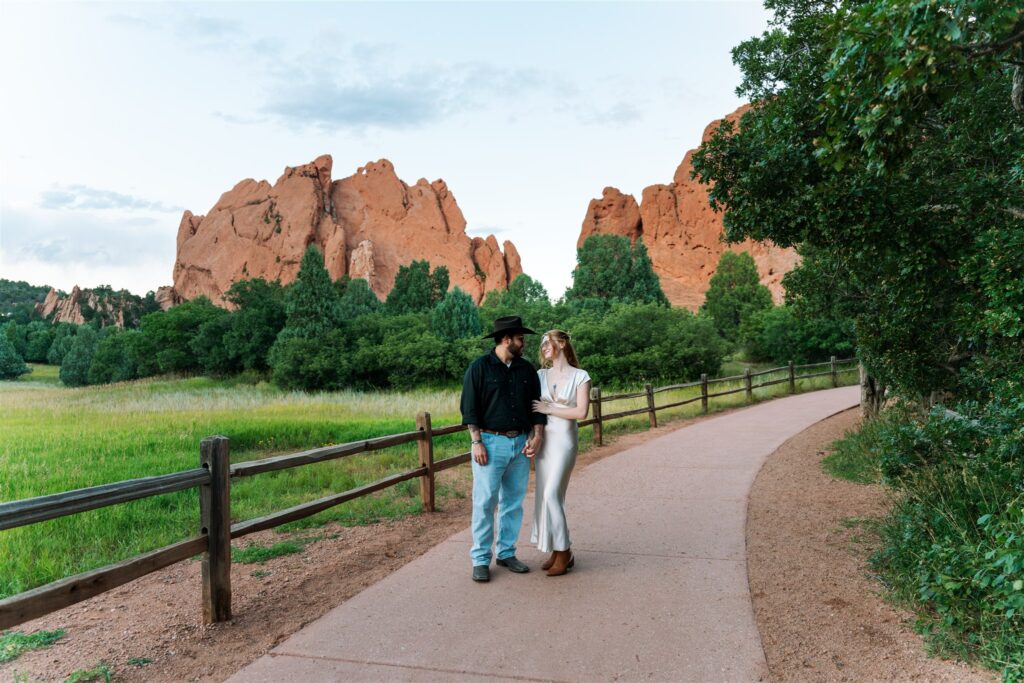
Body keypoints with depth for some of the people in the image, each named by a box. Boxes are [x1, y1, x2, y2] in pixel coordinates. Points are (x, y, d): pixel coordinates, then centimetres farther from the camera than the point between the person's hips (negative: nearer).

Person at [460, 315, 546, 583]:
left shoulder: (527, 369, 10)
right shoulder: (480, 367, -5)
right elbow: (469, 408, -6)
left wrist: (537, 435, 0)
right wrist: (476, 442, -12)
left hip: (520, 443, 5)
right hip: (491, 442, -5)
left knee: (514, 502, 10)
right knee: (485, 502, -2)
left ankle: (506, 553, 22)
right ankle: (480, 559, 7)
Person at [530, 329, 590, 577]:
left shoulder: (580, 376, -3)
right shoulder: (541, 375, 9)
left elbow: (582, 412, -11)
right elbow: (531, 406, 9)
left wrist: (549, 409, -9)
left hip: (564, 440, -5)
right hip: (543, 440, 5)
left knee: (552, 495, -12)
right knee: (544, 496, 5)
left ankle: (564, 553, -1)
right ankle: (556, 551, 14)